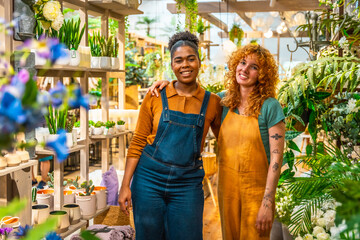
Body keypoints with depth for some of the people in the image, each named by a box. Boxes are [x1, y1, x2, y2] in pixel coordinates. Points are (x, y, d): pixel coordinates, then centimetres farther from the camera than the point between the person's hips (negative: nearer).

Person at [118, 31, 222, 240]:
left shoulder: (212, 102, 1)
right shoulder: (155, 97, -1)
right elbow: (138, 142, 1)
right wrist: (125, 185, -4)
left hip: (187, 184, 0)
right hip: (149, 178, 0)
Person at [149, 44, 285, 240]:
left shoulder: (269, 107, -11)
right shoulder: (224, 101, 2)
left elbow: (276, 157, -14)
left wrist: (267, 203, -17)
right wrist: (168, 83, 2)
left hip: (256, 190, -4)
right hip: (227, 187, 4)